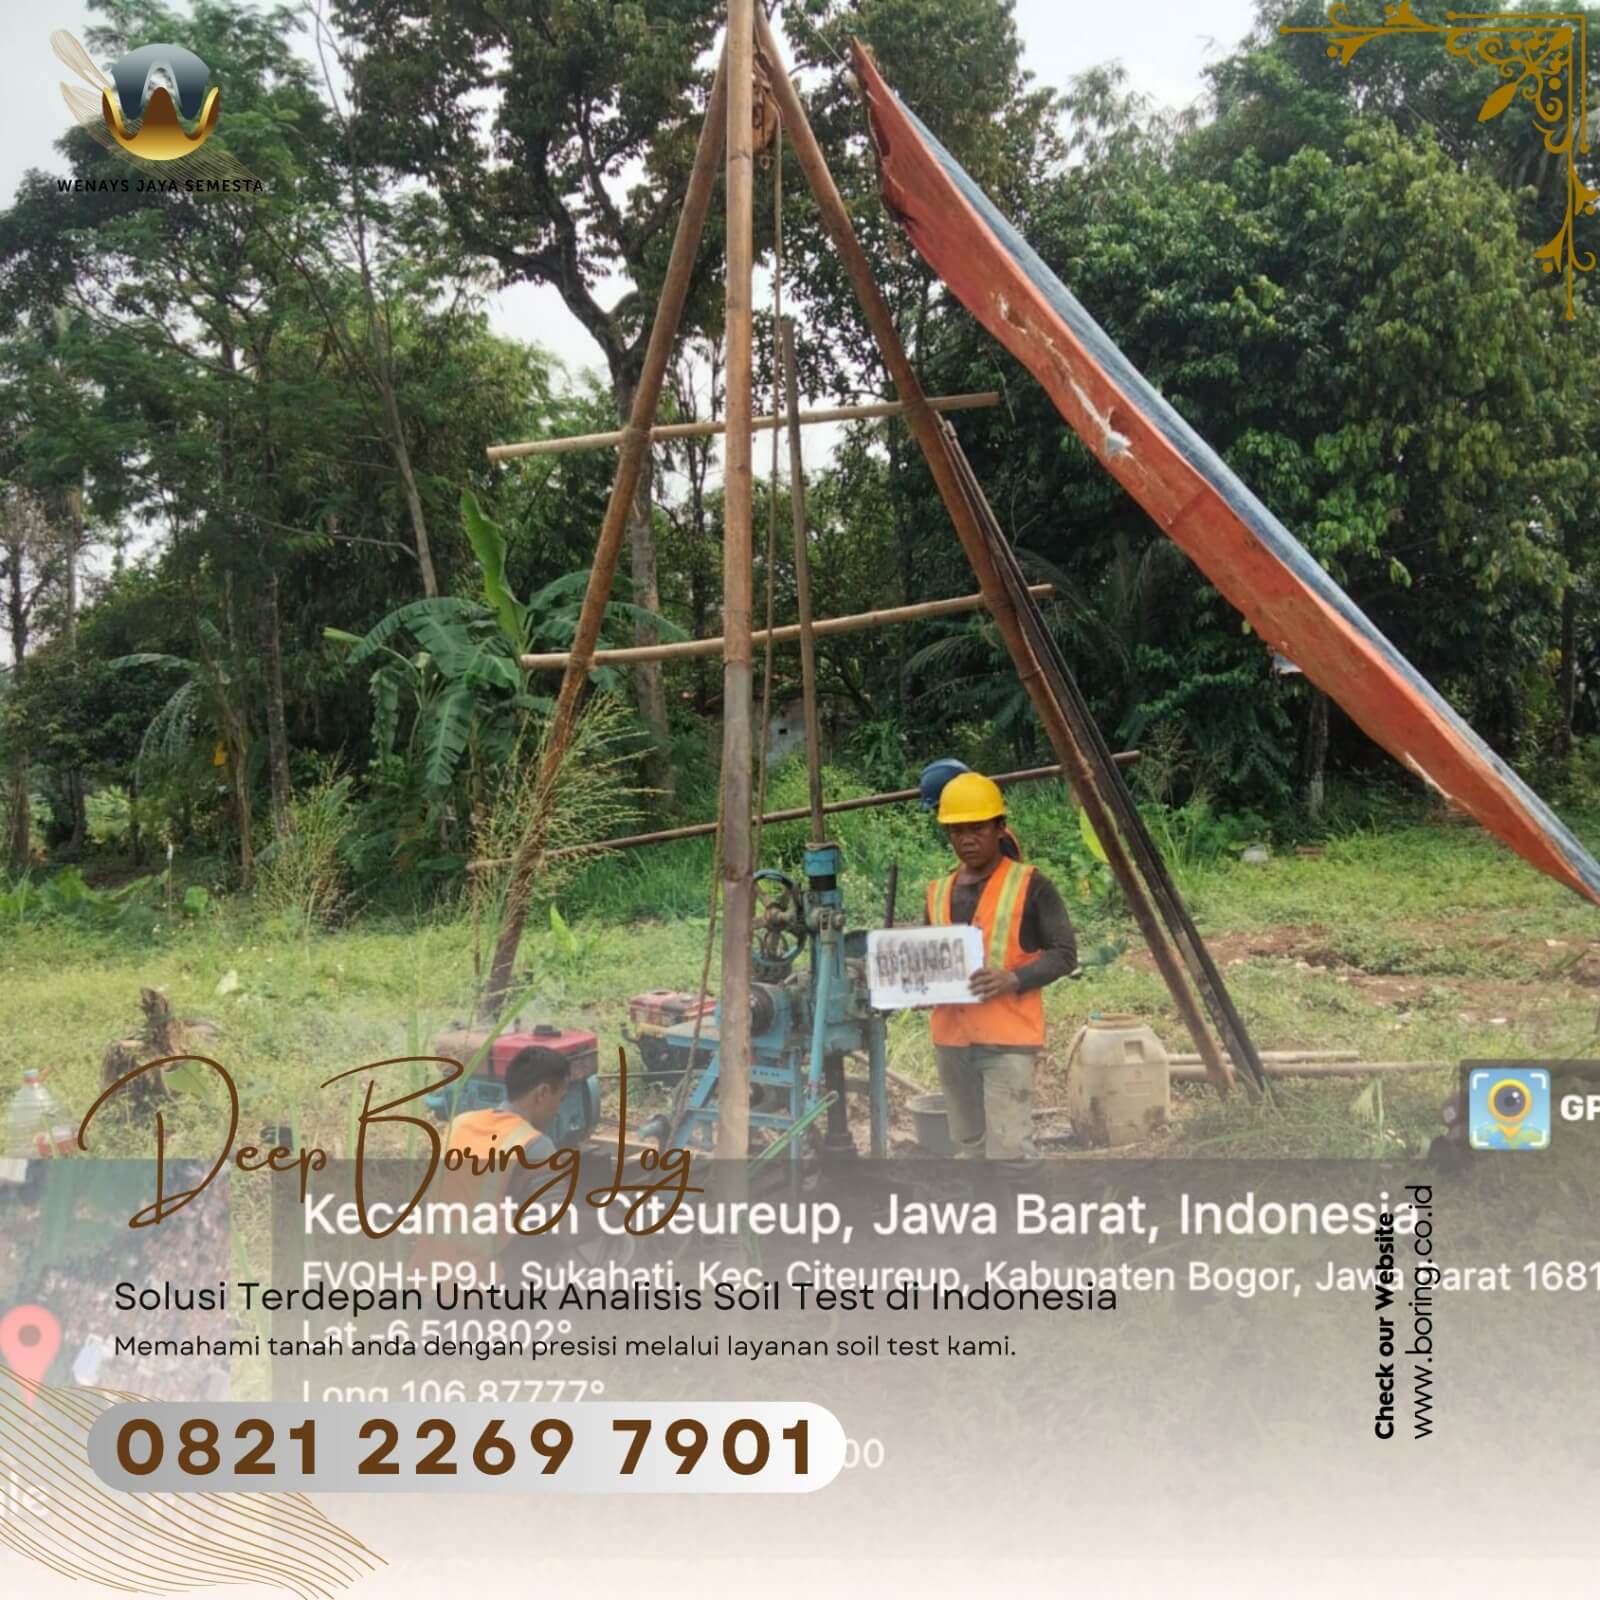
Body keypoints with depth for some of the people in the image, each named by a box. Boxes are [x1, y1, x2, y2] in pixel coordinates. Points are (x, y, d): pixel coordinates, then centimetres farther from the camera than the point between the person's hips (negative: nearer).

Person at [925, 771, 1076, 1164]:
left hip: (1008, 1038, -6)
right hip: (951, 1038, 6)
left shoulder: (1029, 885, -5)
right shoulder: (939, 892, 12)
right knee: (970, 1146, 14)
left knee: (1010, 1149, -11)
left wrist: (1012, 978, -22)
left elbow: (1064, 952, -6)